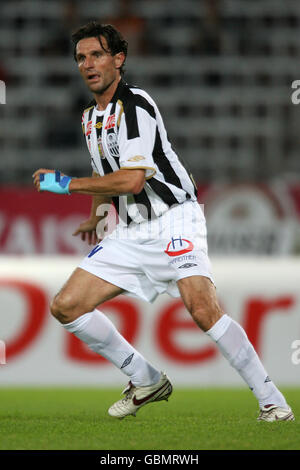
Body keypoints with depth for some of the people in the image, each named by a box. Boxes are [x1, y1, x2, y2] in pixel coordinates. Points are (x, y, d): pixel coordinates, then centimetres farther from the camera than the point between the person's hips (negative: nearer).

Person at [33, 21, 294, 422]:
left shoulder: (134, 104, -15)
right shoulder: (91, 117, 13)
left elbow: (133, 179, -23)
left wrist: (67, 184, -16)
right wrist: (96, 216, 32)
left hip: (173, 220, -9)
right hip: (131, 233, 9)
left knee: (203, 310, -27)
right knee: (66, 306, -1)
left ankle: (272, 401, -18)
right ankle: (147, 382, 11)